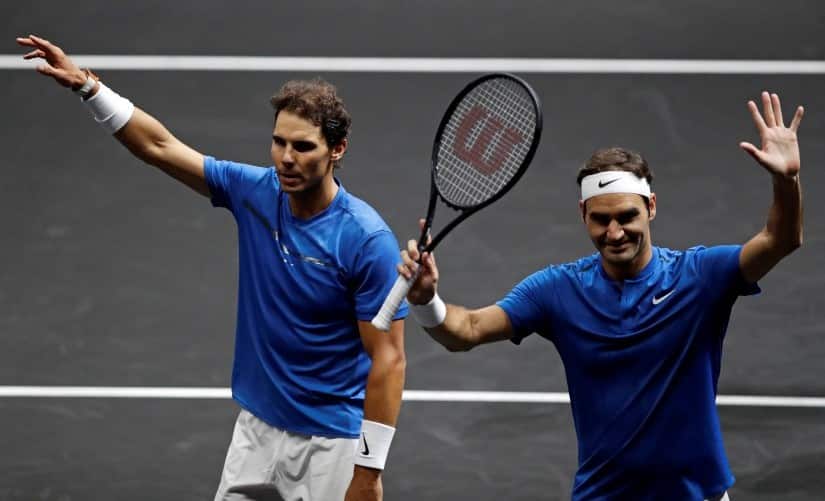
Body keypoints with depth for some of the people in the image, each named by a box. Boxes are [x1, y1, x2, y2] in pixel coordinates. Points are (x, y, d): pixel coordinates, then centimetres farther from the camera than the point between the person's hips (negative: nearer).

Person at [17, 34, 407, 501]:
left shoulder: (368, 241, -20)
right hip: (258, 427, 6)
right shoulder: (254, 192, -3)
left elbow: (388, 358, -18)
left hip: (332, 444, -6)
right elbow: (161, 147, 8)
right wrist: (88, 85, 0)